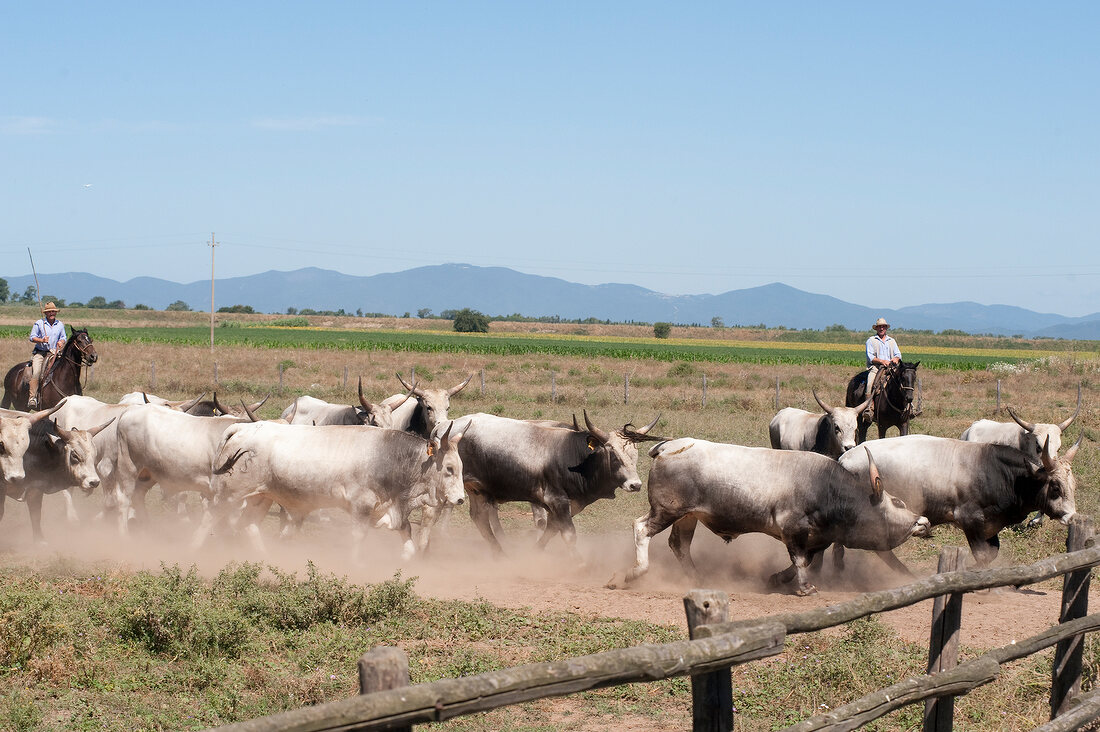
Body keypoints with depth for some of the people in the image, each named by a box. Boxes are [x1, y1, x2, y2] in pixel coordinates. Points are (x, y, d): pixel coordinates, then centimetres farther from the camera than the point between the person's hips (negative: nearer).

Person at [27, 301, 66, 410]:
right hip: (39, 352, -3)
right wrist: (42, 340, -15)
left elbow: (63, 338, 20)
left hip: (53, 353, 3)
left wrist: (61, 342, -4)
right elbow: (32, 337, 3)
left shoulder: (60, 325, 13)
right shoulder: (39, 323, 4)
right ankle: (32, 398, -27)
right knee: (36, 372, -23)